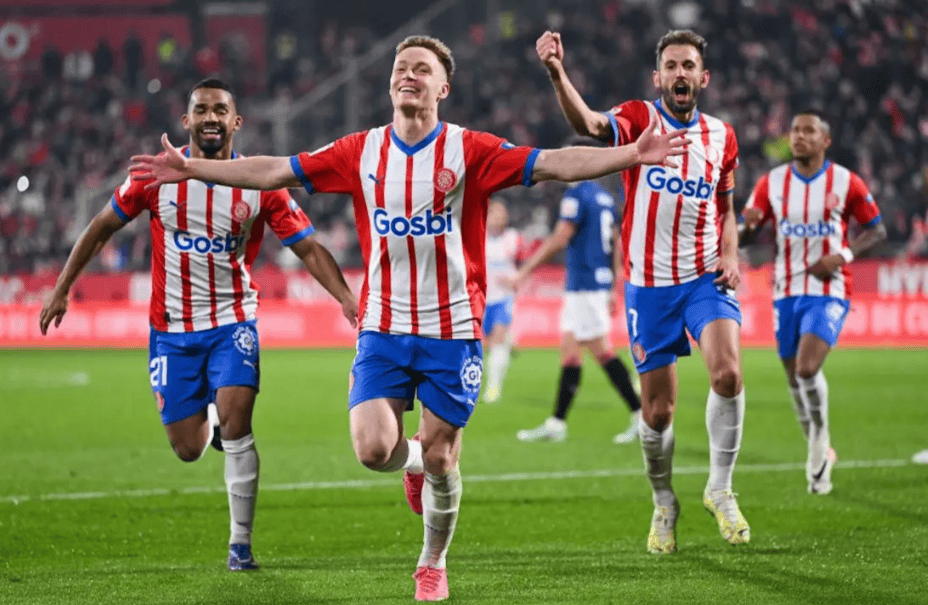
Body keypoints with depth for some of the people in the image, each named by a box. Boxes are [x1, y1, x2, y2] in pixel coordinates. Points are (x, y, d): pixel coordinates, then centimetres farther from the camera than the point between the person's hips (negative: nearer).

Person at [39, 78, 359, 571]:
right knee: (189, 450, 3)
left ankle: (240, 543, -11)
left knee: (236, 423, -21)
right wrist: (61, 290, 4)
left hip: (232, 322, -1)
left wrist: (347, 298, -21)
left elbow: (308, 248, -7)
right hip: (172, 328, 1)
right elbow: (101, 227, 5)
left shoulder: (260, 184, -7)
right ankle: (204, 418, 42)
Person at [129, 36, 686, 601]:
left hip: (452, 330, -2)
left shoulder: (469, 150, -6)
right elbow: (274, 172, 5)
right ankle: (412, 460, 26)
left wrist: (633, 154, -27)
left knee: (440, 459, 2)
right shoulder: (362, 152, 2)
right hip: (384, 328, 2)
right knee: (373, 449, -12)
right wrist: (191, 168, 1)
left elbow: (553, 163, -15)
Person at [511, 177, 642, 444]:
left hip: (583, 285, -9)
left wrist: (525, 271, -12)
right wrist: (614, 289, 21)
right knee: (569, 350, 9)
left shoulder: (576, 196, -13)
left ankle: (641, 415, -6)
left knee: (602, 352, -6)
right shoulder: (604, 196, 14)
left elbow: (559, 240, -17)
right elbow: (616, 247, 16)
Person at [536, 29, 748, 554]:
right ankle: (664, 505, 28)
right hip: (649, 284, -1)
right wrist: (558, 74, -44)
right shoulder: (638, 119, -4)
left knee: (727, 372, -23)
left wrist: (731, 255, 0)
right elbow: (589, 123, -26)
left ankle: (721, 489, -5)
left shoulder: (721, 136, 6)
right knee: (658, 410, 3)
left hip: (706, 278, 1)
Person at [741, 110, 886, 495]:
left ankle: (820, 439, 3)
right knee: (795, 379, 8)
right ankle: (820, 455, 27)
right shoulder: (772, 183, 3)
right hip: (786, 291, 4)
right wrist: (748, 224, -21)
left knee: (807, 369, -22)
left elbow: (876, 229, 5)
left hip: (828, 292, -4)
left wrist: (844, 255, -13)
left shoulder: (846, 183, -4)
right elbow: (742, 237, 5)